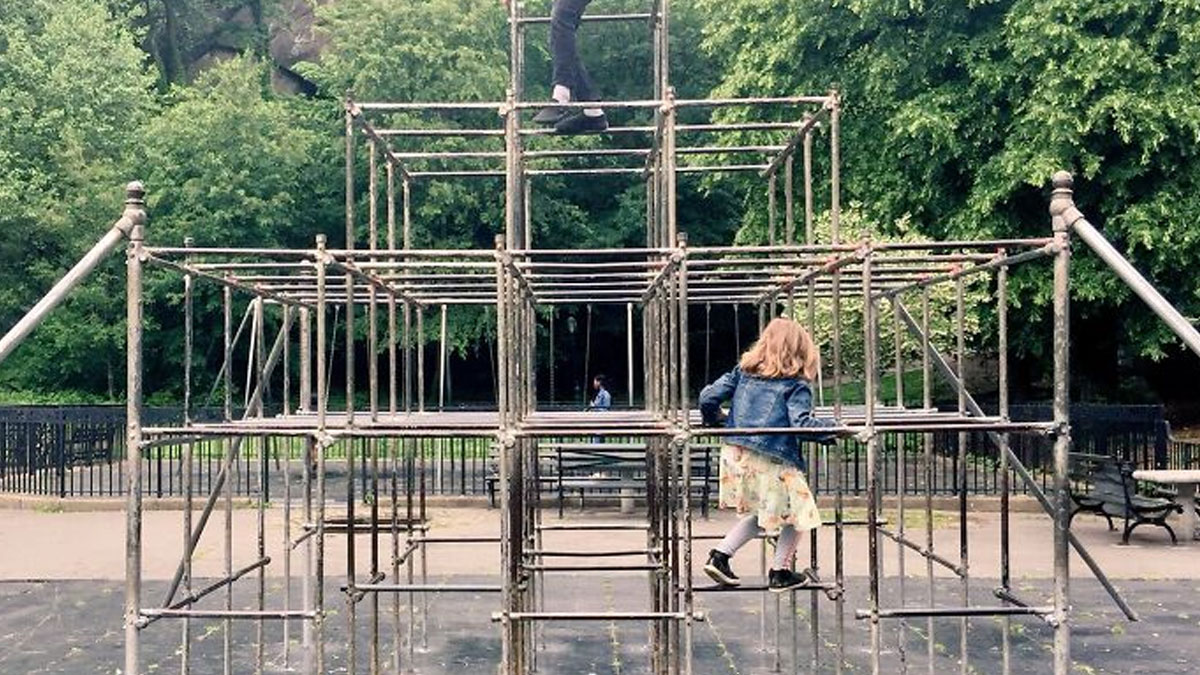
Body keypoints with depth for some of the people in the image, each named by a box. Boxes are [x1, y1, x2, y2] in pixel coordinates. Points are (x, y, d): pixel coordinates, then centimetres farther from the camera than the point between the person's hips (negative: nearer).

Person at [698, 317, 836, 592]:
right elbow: (801, 423, -15)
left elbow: (708, 397, 8)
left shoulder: (743, 371, 12)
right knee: (797, 513, 14)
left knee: (760, 513, 24)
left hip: (735, 454, 6)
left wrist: (714, 420, 27)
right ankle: (779, 572, 16)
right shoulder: (796, 385, -2)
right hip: (773, 459, -6)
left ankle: (719, 555, 14)